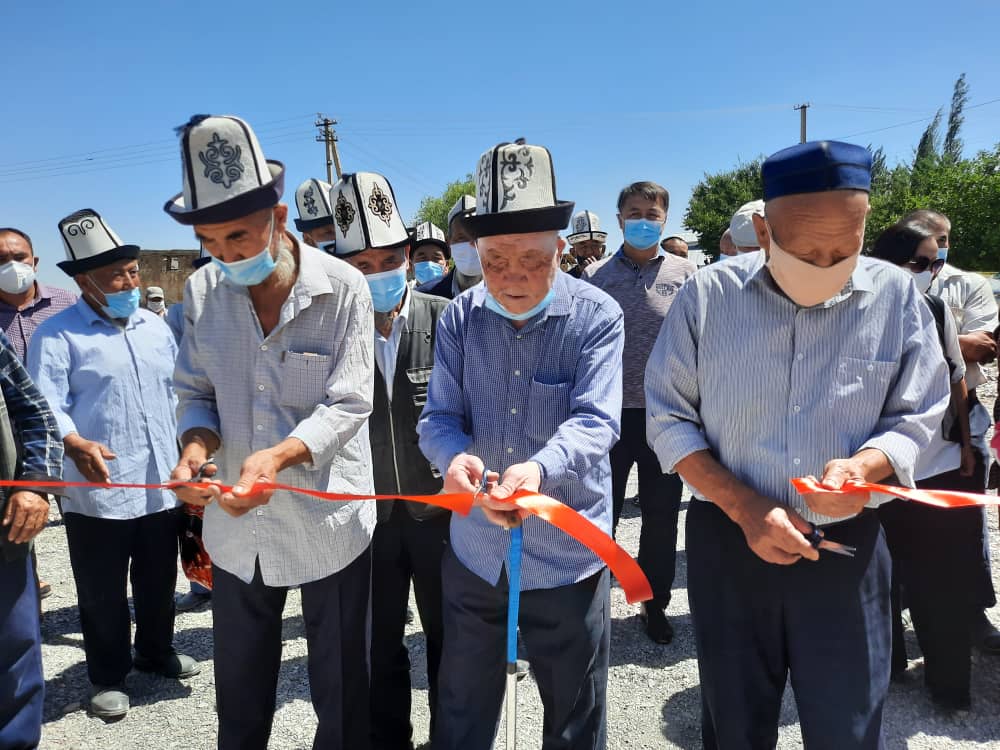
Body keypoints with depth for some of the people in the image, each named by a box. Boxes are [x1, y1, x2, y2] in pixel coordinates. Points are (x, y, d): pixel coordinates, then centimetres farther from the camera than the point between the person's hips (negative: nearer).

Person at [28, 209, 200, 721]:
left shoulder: (155, 326, 11)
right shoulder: (56, 335, -7)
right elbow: (47, 404, -17)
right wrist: (75, 445, -35)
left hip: (160, 486, 5)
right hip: (97, 492, -5)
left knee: (159, 582, 19)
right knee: (103, 593, 10)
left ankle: (156, 651, 41)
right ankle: (108, 676, 28)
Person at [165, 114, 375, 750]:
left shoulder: (344, 288, -14)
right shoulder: (202, 292, -1)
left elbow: (348, 405, -17)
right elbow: (196, 391, 5)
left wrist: (280, 454, -34)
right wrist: (197, 445, -17)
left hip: (328, 520, -3)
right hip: (237, 525, 4)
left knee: (341, 691, 15)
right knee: (239, 693, 23)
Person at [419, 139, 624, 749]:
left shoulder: (597, 316, -12)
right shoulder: (460, 318, -2)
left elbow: (594, 422, -21)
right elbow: (440, 416, -5)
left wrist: (538, 468, -42)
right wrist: (455, 456, -29)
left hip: (567, 556, -2)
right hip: (474, 552, 3)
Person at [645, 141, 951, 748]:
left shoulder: (896, 296, -6)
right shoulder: (708, 295, -9)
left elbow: (916, 416, 0)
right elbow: (670, 417, -5)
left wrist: (864, 466, -23)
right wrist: (744, 507, -16)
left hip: (847, 545, 1)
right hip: (728, 539, 0)